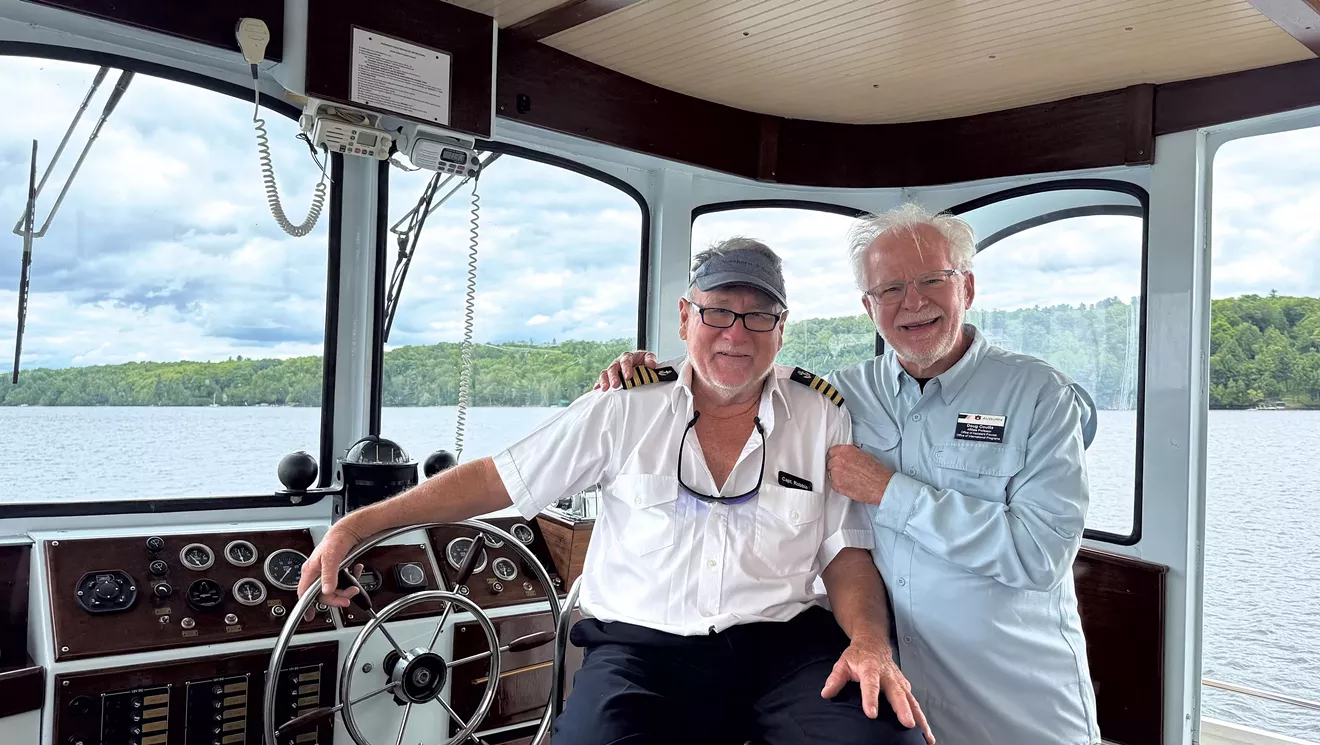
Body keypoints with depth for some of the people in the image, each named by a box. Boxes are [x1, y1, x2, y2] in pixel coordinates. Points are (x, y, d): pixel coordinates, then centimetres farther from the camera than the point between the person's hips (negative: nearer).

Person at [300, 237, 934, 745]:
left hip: (784, 641, 1)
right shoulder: (624, 409, 4)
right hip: (642, 644, 0)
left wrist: (871, 642, -12)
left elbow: (846, 551, 9)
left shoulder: (824, 417, 7)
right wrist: (358, 524, 2)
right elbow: (496, 479, 6)